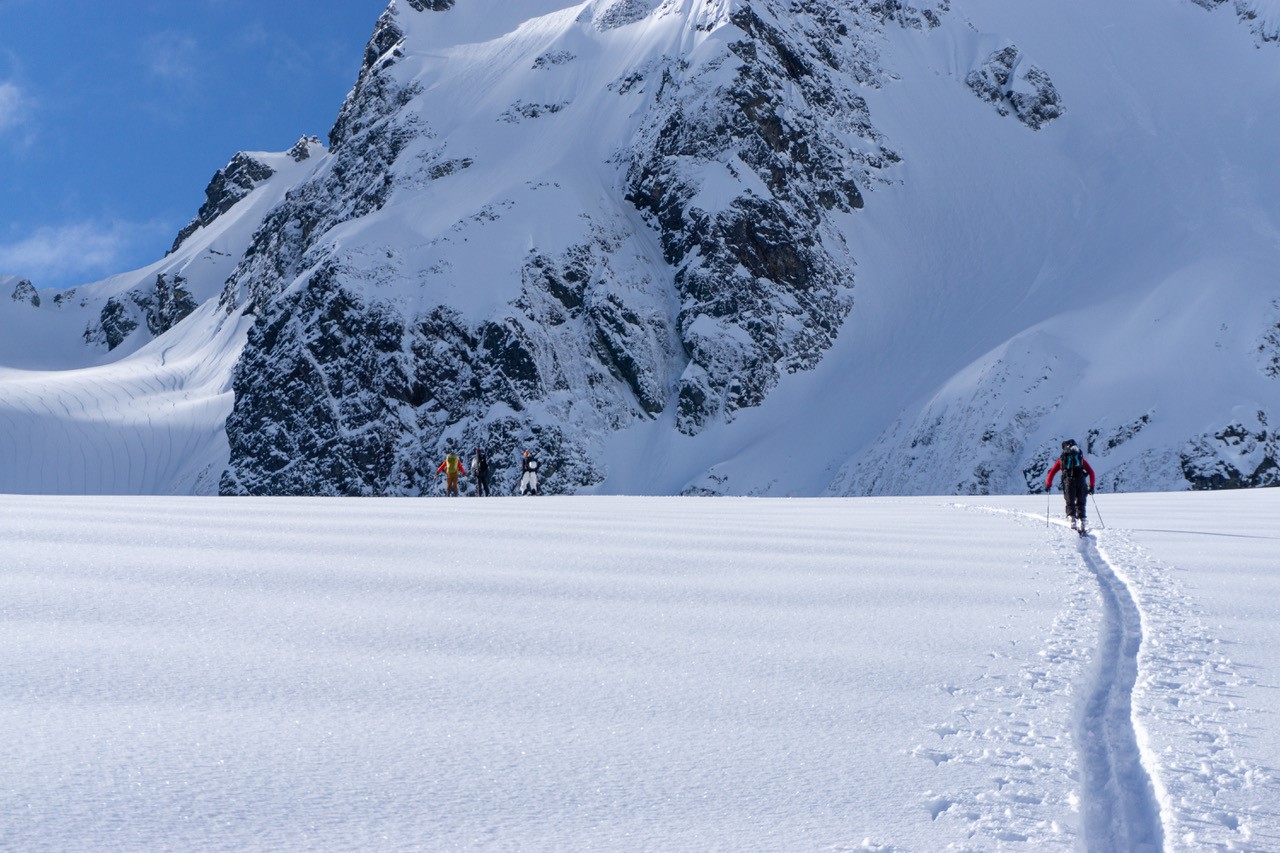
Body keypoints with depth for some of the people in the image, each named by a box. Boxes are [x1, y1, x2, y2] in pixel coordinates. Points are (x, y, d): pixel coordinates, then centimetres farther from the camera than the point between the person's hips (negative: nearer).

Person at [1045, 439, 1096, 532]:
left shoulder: (1062, 458, 21)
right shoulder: (1080, 457, 23)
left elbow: (1052, 472, 16)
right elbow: (1091, 472, 20)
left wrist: (1048, 485, 25)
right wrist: (1091, 486, 26)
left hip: (1068, 480, -1)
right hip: (1080, 480, 1)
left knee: (1070, 503, 2)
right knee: (1080, 503, 9)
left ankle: (1072, 520, -21)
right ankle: (1082, 523, -2)